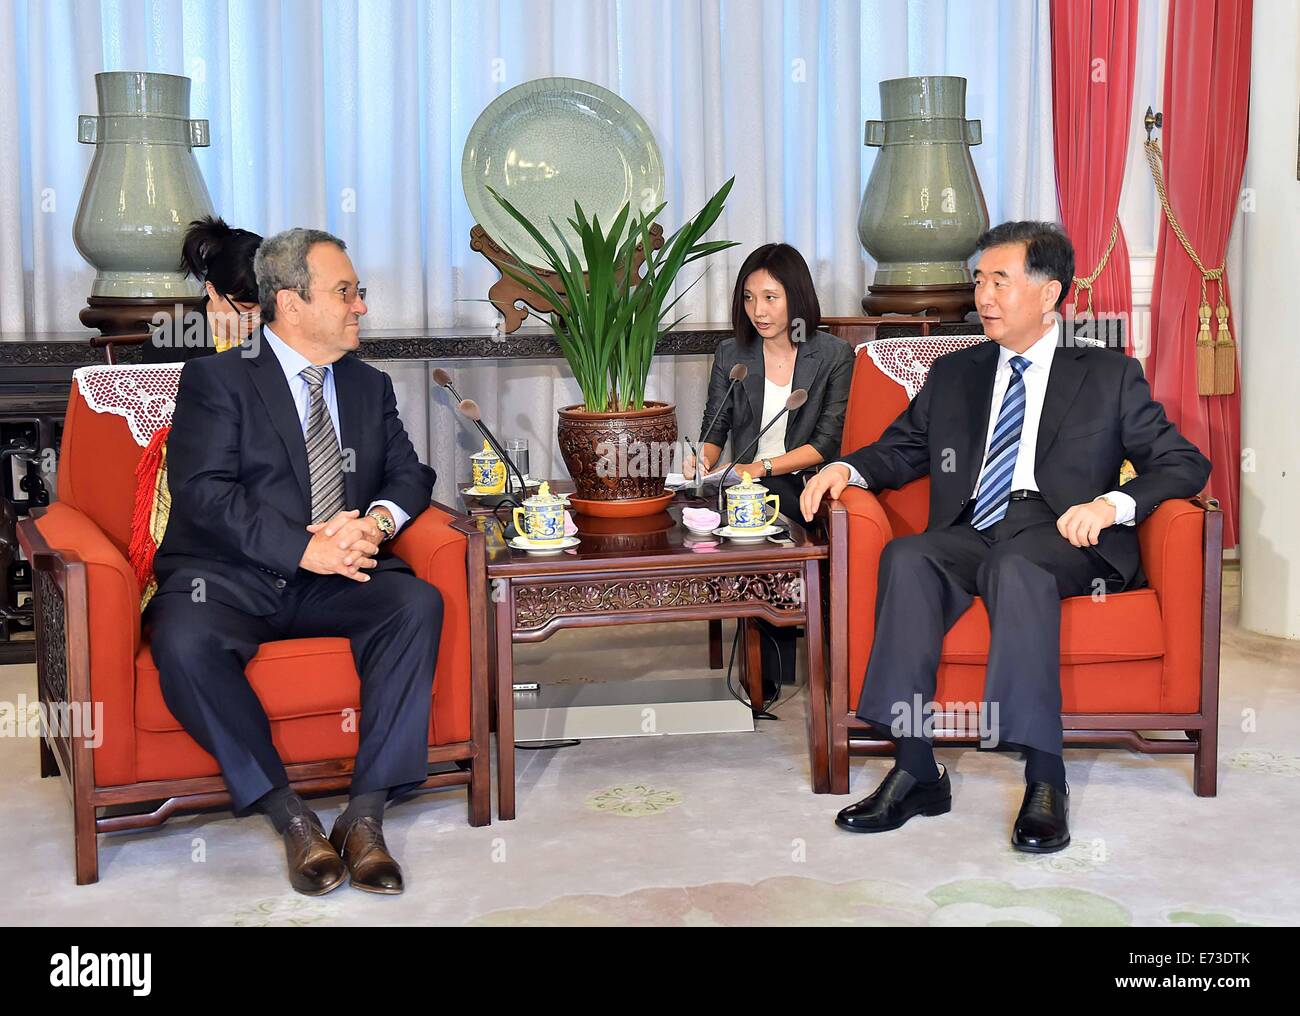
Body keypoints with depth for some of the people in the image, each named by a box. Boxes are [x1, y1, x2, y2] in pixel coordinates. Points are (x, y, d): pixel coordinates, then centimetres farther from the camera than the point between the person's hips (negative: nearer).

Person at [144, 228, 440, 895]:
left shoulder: (370, 387, 20)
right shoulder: (216, 379, 3)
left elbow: (410, 474, 14)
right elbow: (202, 491, -10)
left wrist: (376, 519, -11)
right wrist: (304, 549, -21)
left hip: (335, 583, 4)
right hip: (228, 580, -4)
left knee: (417, 603, -26)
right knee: (183, 641, -36)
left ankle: (365, 815, -26)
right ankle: (291, 818, -23)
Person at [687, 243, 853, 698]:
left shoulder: (833, 355, 3)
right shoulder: (730, 355, 12)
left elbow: (826, 443, -3)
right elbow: (715, 430, 11)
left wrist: (760, 468, -15)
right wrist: (703, 460, -13)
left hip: (802, 485, -2)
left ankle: (770, 679, -19)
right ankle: (775, 674, -19)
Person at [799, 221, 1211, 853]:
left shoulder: (1110, 375, 15)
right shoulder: (952, 375, 26)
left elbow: (1185, 463, 8)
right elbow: (899, 450, 28)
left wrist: (1114, 503, -12)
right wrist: (848, 468, 4)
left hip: (1061, 537, -3)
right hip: (969, 534, 3)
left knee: (1015, 566, -38)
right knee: (906, 556, -31)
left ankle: (1044, 780, -39)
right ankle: (914, 770, -33)